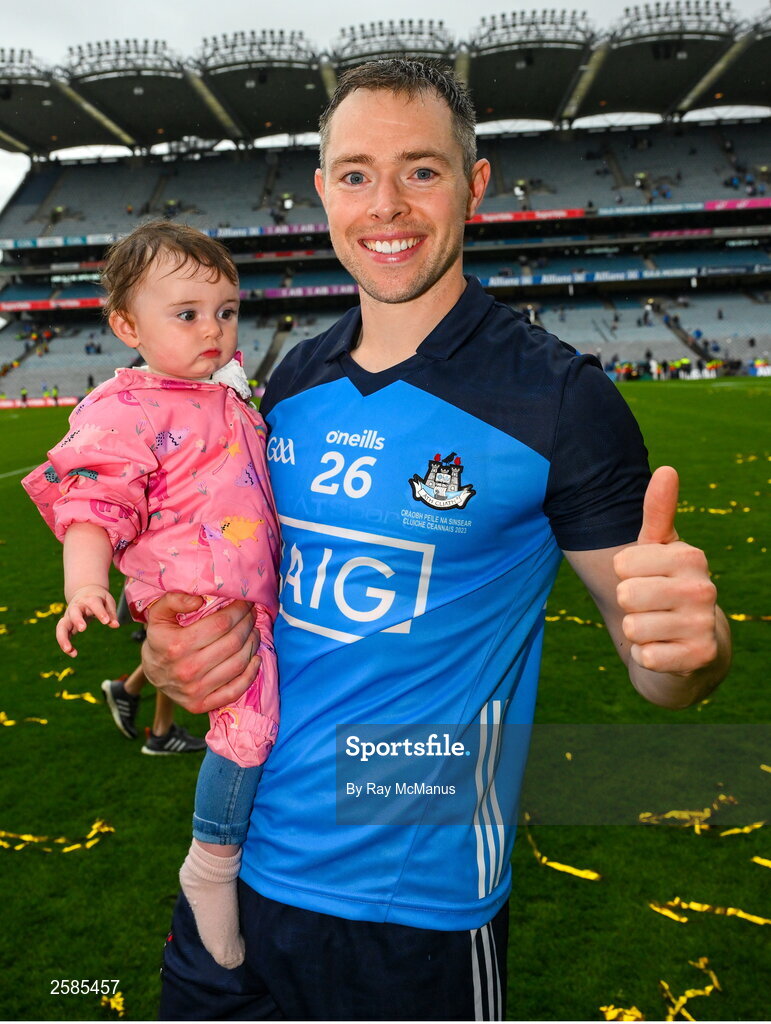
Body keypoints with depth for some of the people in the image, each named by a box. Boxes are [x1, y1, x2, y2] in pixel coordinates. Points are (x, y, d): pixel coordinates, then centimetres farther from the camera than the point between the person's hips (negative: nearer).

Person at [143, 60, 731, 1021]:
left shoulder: (560, 397, -14)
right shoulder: (293, 385, 1)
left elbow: (656, 665, -11)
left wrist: (687, 639, -34)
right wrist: (172, 651, -7)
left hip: (414, 907, -4)